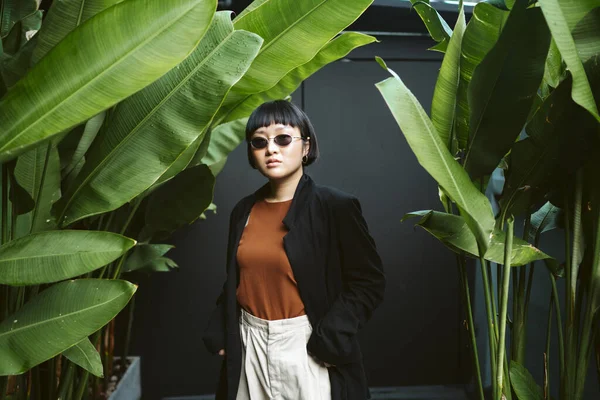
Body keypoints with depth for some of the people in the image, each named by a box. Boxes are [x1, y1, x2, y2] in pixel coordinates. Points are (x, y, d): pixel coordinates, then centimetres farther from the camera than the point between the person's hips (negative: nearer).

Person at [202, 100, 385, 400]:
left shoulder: (336, 206, -11)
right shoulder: (243, 211, 5)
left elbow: (369, 282, -10)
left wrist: (330, 339, -18)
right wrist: (220, 335, 3)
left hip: (308, 345, -4)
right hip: (249, 345, 5)